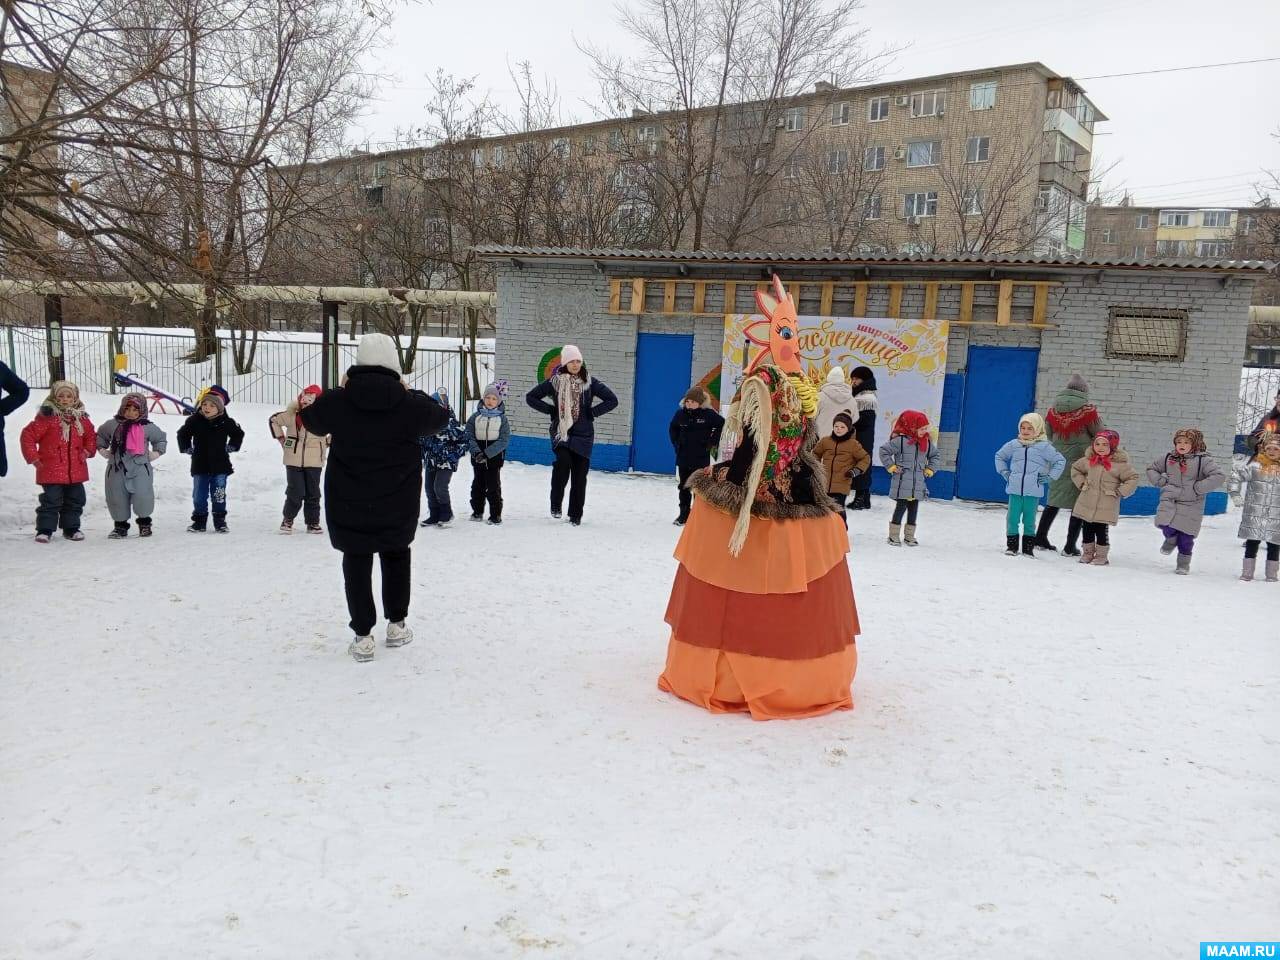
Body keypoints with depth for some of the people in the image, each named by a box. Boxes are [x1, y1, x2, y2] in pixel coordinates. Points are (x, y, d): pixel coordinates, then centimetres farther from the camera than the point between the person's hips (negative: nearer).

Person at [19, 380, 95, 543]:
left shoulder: (82, 418, 7)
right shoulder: (47, 417, -8)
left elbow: (91, 436, 22)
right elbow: (27, 436, -6)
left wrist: (87, 451, 6)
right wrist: (34, 457, -7)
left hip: (76, 471, 5)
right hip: (51, 471, -5)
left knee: (75, 501, 12)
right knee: (51, 501, -4)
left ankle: (71, 528, 25)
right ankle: (45, 530, 6)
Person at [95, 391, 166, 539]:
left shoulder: (148, 427, 3)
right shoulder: (113, 424, 6)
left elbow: (161, 438, 21)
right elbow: (100, 435, 25)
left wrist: (156, 453, 11)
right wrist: (102, 450, 16)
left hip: (140, 467, -2)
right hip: (117, 467, 2)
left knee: (142, 496, -12)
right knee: (117, 498, 5)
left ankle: (144, 522, 12)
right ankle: (120, 525, 22)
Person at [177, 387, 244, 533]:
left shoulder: (226, 422, -5)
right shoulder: (194, 420, -3)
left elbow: (238, 434, 13)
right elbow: (182, 434, 14)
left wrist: (231, 447, 4)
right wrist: (186, 448, 6)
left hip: (220, 466, -1)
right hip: (200, 466, 1)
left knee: (219, 496, 2)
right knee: (199, 495, 7)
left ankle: (220, 521, 13)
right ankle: (199, 521, 17)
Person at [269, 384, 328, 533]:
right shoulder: (292, 415, -4)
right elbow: (273, 420, 13)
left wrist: (327, 443, 5)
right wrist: (280, 438, 10)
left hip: (314, 461, 0)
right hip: (293, 461, 0)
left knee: (313, 493, 7)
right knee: (295, 492, -1)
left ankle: (313, 522, 18)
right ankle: (288, 519, 17)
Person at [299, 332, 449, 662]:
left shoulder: (336, 401, -9)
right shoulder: (409, 404, -10)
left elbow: (311, 420, 12)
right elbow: (440, 417, 9)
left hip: (348, 503, 0)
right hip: (398, 504, 0)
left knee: (357, 563, 9)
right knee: (396, 556, 20)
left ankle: (363, 635, 8)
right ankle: (396, 624, 27)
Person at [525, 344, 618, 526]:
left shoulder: (589, 382, 2)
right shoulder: (555, 381, 2)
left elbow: (612, 400, 3)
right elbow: (530, 397, 9)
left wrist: (592, 412, -3)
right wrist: (551, 410, 0)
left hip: (583, 434, 1)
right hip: (560, 431, -1)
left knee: (580, 474, 2)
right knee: (563, 461, -26)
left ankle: (576, 515, 16)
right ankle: (556, 503, -8)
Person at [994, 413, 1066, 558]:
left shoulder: (1043, 446, -1)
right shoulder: (1013, 444, 7)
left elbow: (1061, 461, 4)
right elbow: (999, 456, 23)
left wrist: (1049, 477, -1)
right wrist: (1004, 472, 12)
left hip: (1033, 491, -2)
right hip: (1015, 489, 2)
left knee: (1029, 520, 5)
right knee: (1012, 518, 1)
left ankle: (1028, 547, 14)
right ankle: (1011, 545, 12)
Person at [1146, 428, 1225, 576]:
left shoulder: (1202, 460, -6)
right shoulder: (1168, 458, 7)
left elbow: (1219, 476, -13)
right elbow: (1151, 469, 23)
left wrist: (1199, 487, -15)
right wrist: (1159, 481, 4)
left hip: (1191, 505, -2)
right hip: (1169, 501, 3)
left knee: (1186, 537, 1)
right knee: (1166, 526, -13)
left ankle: (1184, 563, 21)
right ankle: (1171, 538, 24)